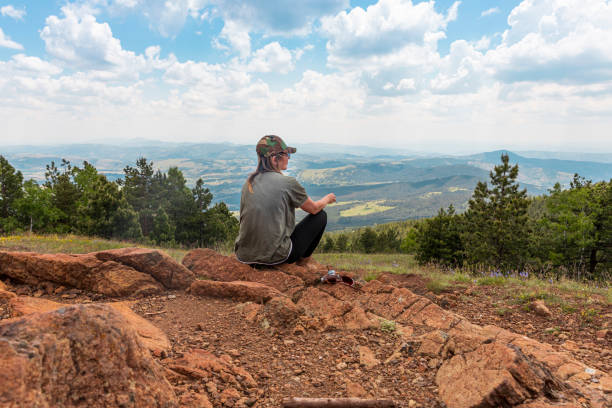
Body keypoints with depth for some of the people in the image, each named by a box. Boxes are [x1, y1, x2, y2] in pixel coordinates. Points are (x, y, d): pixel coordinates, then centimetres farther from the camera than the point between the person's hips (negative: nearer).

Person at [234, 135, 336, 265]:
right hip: (274, 257, -6)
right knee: (321, 216, 12)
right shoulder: (288, 183, -13)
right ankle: (303, 259, 27)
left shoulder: (249, 181, 4)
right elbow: (314, 209, 4)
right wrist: (328, 198, 25)